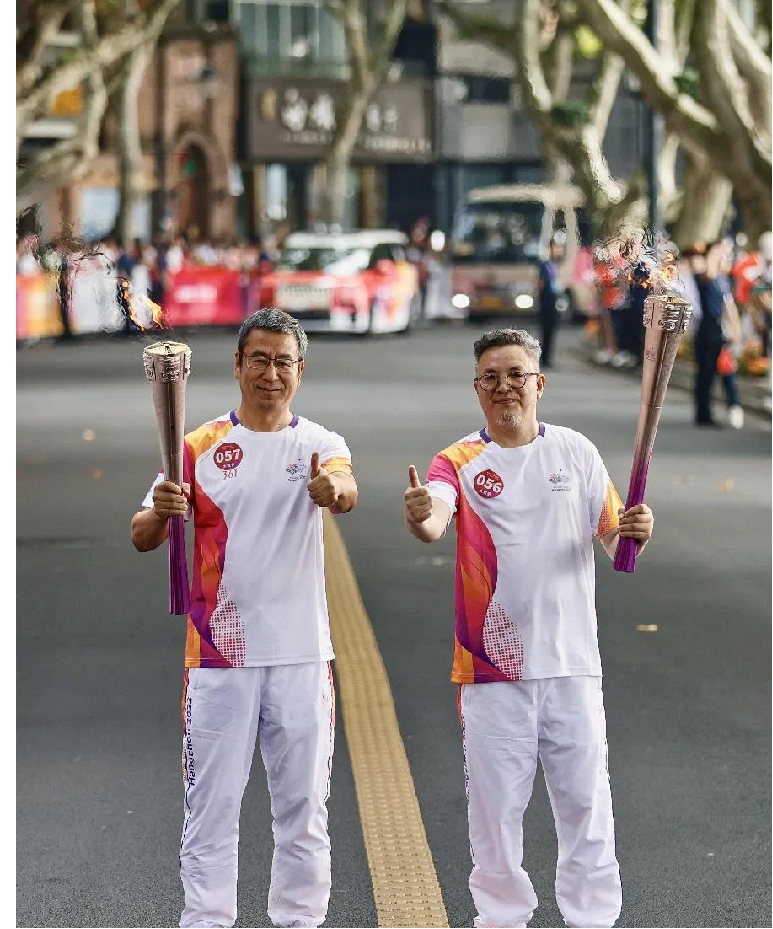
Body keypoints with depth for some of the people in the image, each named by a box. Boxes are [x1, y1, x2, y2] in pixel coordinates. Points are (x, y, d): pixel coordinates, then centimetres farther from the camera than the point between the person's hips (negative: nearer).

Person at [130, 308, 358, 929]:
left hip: (302, 652, 1)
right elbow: (142, 538, -3)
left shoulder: (320, 445, 1)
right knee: (212, 806, 4)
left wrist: (333, 489, -47)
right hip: (218, 652, 0)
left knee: (305, 806, 9)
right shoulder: (200, 447, 1)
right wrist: (160, 513, -27)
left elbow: (346, 493, -23)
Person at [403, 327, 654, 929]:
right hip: (492, 667, -1)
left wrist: (635, 533, -17)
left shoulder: (576, 452, 3)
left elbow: (615, 543, 7)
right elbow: (433, 522, -25)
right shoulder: (459, 463, -4)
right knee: (496, 805, 7)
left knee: (586, 801, 7)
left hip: (571, 661, 1)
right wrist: (419, 516, -49)